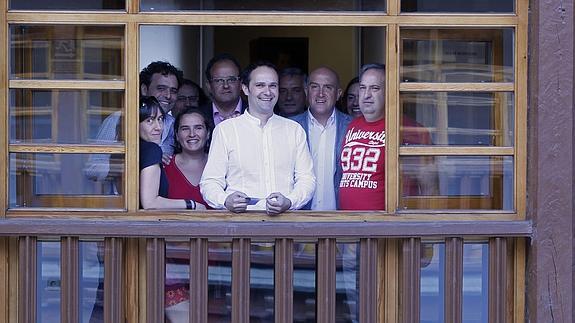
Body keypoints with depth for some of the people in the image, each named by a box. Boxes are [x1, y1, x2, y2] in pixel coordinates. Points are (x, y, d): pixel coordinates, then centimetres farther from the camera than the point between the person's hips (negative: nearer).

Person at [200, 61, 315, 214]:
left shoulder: (295, 130, 17)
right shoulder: (225, 129, 9)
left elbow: (307, 179, 12)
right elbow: (210, 182, 6)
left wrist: (289, 202, -8)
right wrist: (226, 200, -15)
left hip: (285, 217, 1)